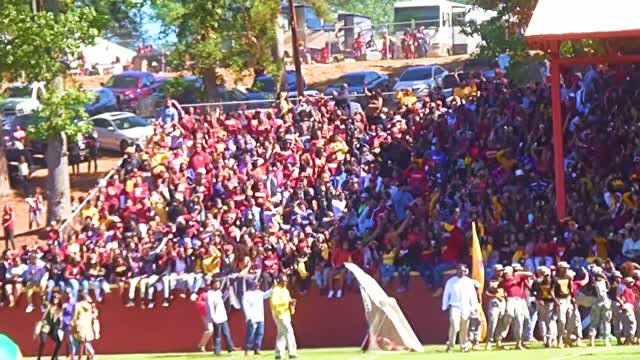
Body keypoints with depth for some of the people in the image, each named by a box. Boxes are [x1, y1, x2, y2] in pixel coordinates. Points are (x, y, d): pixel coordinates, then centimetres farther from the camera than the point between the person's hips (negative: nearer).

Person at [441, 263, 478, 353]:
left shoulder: (469, 281, 7)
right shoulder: (451, 281, 3)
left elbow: (473, 295, 8)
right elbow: (446, 294, 6)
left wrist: (474, 307, 2)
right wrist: (445, 307, 3)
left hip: (466, 308, 2)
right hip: (455, 307, -2)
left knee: (464, 328, 5)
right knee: (454, 326, -16)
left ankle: (464, 346, 16)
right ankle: (450, 345, -5)